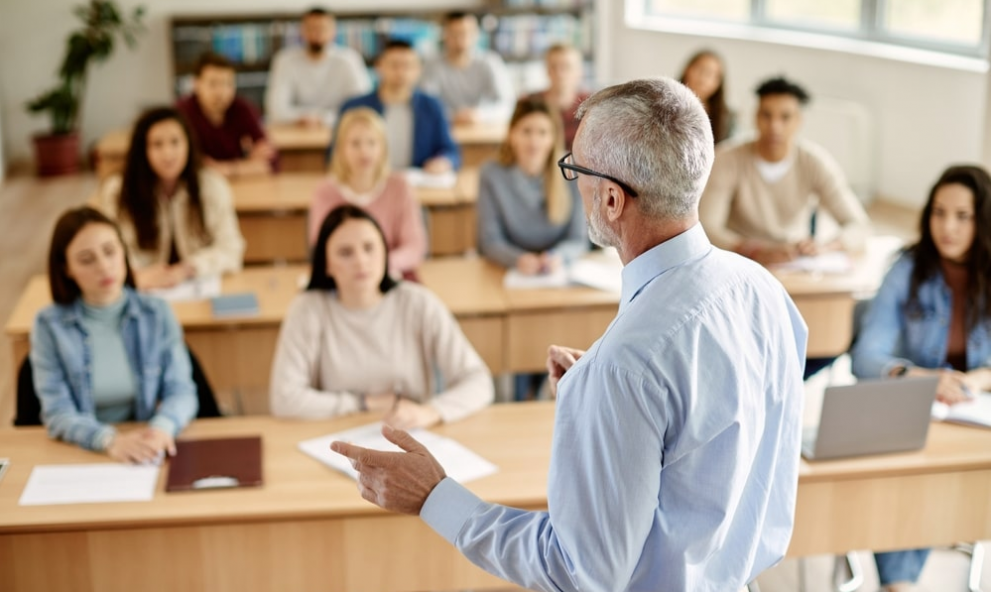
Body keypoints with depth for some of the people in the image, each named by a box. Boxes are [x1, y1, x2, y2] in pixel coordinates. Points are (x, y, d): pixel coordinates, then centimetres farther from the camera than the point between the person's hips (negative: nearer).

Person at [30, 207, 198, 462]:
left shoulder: (157, 313, 2)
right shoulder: (50, 326, -3)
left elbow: (181, 390, -2)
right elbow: (57, 412, -8)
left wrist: (162, 427, -24)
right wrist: (110, 440, -27)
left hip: (148, 452, 0)